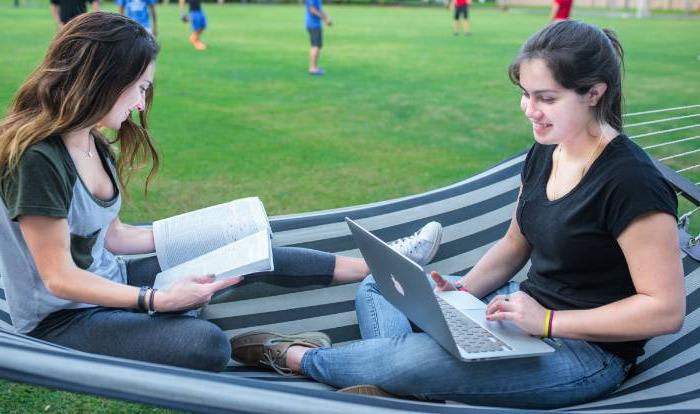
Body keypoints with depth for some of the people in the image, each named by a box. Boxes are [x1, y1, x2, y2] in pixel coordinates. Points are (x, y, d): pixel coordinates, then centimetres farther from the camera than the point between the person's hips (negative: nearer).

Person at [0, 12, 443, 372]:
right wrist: (157, 301, -29)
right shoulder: (36, 159, -26)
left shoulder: (90, 143, 3)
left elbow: (109, 235, 8)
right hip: (61, 319, -8)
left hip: (108, 283, 8)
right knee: (206, 344, -32)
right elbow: (60, 277, -23)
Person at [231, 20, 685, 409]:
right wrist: (464, 288, -5)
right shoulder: (544, 154, 2)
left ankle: (299, 357, -1)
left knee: (415, 358, -29)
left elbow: (666, 309, -22)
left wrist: (549, 321, -25)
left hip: (588, 349, -9)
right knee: (378, 288, 8)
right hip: (527, 309, 9)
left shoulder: (630, 181, -23)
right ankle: (396, 385, -17)